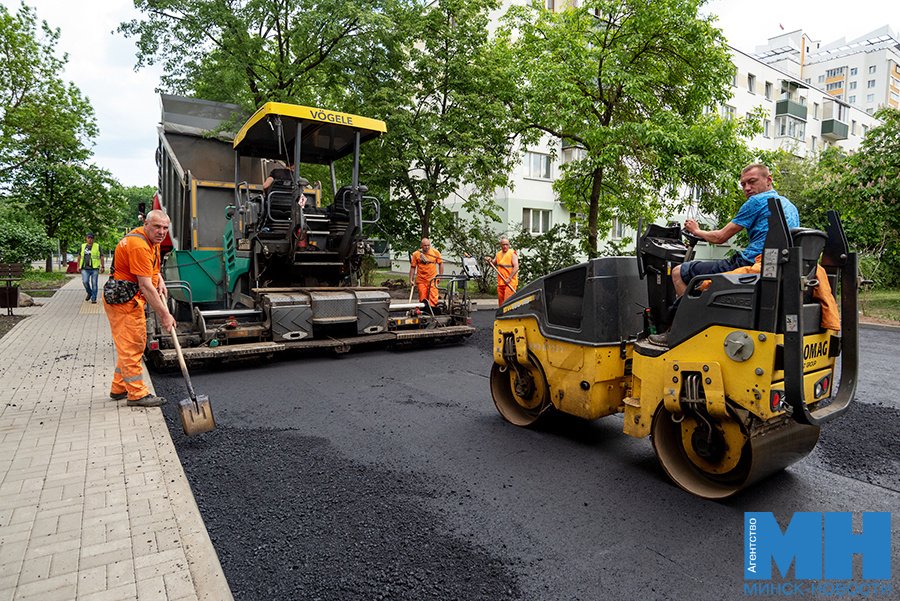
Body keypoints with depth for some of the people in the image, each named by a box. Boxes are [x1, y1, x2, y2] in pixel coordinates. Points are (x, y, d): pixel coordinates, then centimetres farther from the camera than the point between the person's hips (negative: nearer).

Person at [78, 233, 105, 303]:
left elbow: (101, 257, 5)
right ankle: (89, 293, 19)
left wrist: (102, 266, -1)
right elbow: (79, 257, 20)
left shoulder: (97, 246, 7)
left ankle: (93, 298, 4)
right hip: (85, 269, 2)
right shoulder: (83, 246, 13)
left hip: (94, 268, -2)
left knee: (94, 283, -3)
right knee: (85, 282, -8)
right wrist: (78, 266, 14)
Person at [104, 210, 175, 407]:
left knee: (136, 345, 17)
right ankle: (137, 394, 1)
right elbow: (145, 286, -27)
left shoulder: (152, 241, 8)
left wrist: (159, 279, 9)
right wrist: (164, 314, -25)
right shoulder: (139, 246, -24)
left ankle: (119, 388, 29)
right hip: (124, 302, -11)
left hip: (133, 300, 11)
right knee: (131, 347, -5)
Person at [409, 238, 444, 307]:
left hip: (433, 280, 0)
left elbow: (441, 263, 11)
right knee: (422, 299, 3)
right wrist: (411, 280, 4)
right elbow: (413, 267, 6)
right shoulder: (416, 254, 0)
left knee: (433, 298, -8)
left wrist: (440, 276, 6)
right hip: (421, 280, 0)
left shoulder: (435, 252, 2)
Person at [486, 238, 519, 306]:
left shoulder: (512, 254, -5)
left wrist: (509, 279, -21)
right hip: (500, 282, 7)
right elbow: (494, 264, 26)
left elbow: (516, 267, -14)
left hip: (510, 282, -6)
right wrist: (490, 261, 3)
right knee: (501, 302, 9)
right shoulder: (498, 254, 15)